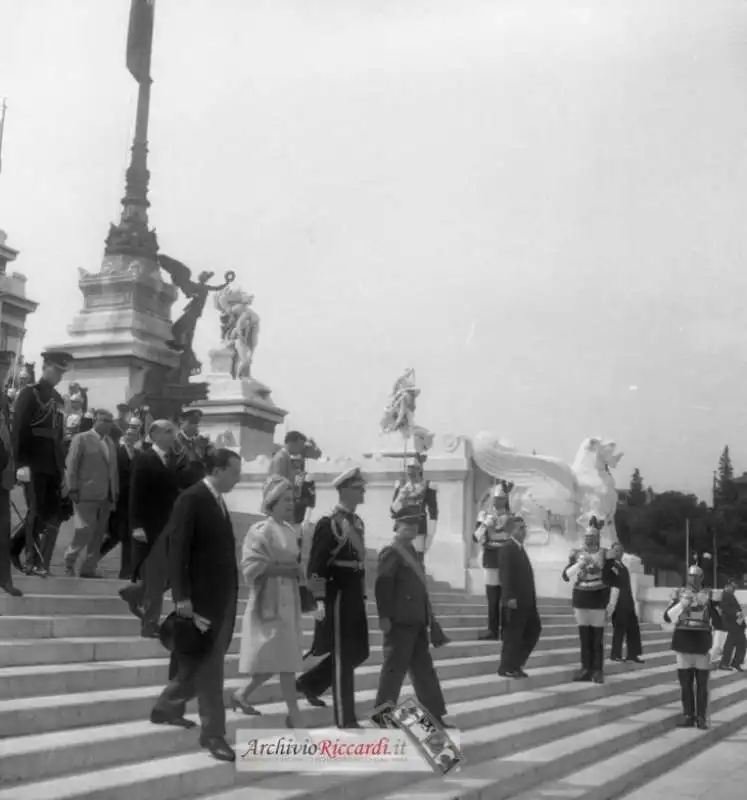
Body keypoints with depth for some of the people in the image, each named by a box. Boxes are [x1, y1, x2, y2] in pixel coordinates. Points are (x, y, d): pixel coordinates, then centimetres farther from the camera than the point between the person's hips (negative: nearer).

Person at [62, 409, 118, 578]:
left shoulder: (110, 443, 17)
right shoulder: (81, 439, -2)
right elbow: (71, 466, -6)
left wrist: (115, 492, 10)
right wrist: (73, 490, -13)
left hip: (106, 497, 6)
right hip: (86, 494, -6)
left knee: (98, 535, 5)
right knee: (85, 531, -9)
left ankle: (88, 569, 12)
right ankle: (69, 561, 12)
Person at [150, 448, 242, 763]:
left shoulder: (219, 502, 14)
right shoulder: (191, 499, -11)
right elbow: (177, 551, -15)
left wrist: (231, 593, 11)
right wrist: (182, 597, -20)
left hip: (222, 596, 8)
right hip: (201, 596, -8)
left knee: (199, 662, 15)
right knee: (208, 664, -5)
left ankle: (168, 707, 30)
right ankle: (213, 733, 0)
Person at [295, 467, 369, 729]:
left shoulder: (357, 522, 12)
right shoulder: (329, 523, -13)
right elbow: (316, 564, -16)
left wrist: (362, 596, 18)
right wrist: (320, 599, -22)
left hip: (355, 596, 9)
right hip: (338, 596, -9)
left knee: (359, 652, 14)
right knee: (343, 657, -2)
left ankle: (309, 683, 32)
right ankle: (345, 719, 7)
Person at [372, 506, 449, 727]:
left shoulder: (412, 551, 18)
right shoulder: (391, 553, -10)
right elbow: (382, 585, -18)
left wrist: (427, 617, 18)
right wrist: (384, 616, -24)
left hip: (416, 622, 10)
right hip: (400, 622, -9)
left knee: (424, 670, 12)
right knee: (394, 668, -4)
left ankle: (434, 717, 17)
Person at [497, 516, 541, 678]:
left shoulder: (520, 548, 18)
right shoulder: (507, 549, -11)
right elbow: (505, 574, -19)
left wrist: (532, 596, 16)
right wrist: (510, 597, -25)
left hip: (526, 600, 9)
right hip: (514, 601, -9)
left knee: (534, 630, 12)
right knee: (513, 635, -3)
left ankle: (516, 663, 20)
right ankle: (507, 668, 6)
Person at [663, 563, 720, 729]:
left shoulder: (709, 595, 3)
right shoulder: (679, 594, 5)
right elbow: (667, 617, -3)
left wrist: (709, 604, -20)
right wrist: (681, 605, -18)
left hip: (702, 642, -1)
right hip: (683, 641, 1)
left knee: (702, 682, 1)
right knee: (685, 682, 5)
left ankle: (701, 717, 8)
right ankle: (688, 716, 14)